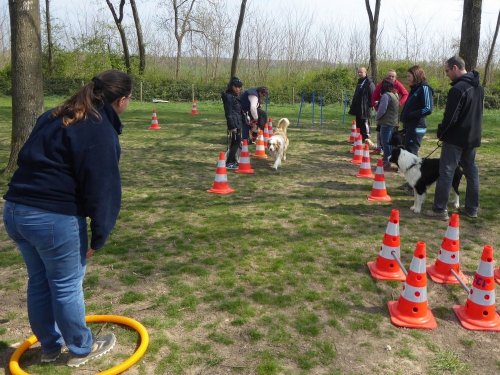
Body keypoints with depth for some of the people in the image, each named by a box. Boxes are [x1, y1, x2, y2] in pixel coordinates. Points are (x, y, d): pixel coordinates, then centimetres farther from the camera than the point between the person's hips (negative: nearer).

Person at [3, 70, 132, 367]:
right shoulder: (100, 131, -12)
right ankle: (82, 349, 29)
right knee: (67, 286, 9)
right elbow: (101, 188, -14)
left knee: (39, 282, 21)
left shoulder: (56, 116, 15)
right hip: (55, 218, -9)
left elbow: (30, 159, 20)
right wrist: (99, 237, -7)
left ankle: (50, 346, 39)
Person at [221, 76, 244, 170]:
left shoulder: (236, 97, 17)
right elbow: (228, 113, -15)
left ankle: (233, 160, 25)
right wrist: (232, 126, -19)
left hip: (239, 123, 9)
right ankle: (228, 163, -1)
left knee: (236, 142, 14)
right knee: (235, 142, -7)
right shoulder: (228, 96, -10)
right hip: (234, 123, -9)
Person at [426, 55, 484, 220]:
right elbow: (478, 113, 17)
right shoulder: (478, 87, 10)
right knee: (471, 171, 13)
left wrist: (441, 132, -5)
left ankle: (440, 209, -3)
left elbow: (450, 117, -20)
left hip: (456, 138, -9)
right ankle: (472, 208, 20)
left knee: (446, 172, -4)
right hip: (473, 137, 9)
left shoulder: (458, 88, -19)